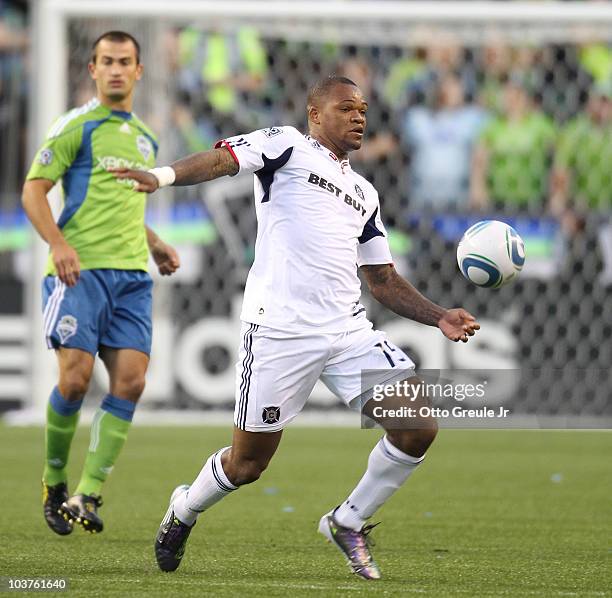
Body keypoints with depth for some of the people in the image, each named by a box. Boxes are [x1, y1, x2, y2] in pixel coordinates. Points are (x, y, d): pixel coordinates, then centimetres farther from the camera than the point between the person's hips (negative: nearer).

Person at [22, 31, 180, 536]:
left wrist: (155, 245, 16)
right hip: (80, 269, -6)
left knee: (131, 381, -8)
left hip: (132, 274, 6)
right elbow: (34, 189, -5)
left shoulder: (146, 139, 20)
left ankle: (88, 495, -5)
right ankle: (54, 483, 8)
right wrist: (58, 243, -20)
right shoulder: (76, 126, 0)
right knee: (76, 377, -13)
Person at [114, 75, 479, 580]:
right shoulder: (287, 145, 5)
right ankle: (184, 511, 33)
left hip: (350, 330, 6)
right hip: (280, 330, -6)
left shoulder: (365, 194, 23)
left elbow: (384, 281, 24)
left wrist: (439, 318, 10)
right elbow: (222, 159, -13)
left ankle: (349, 523, 14)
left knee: (418, 429, -8)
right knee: (248, 463, 1)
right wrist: (163, 176, -32)